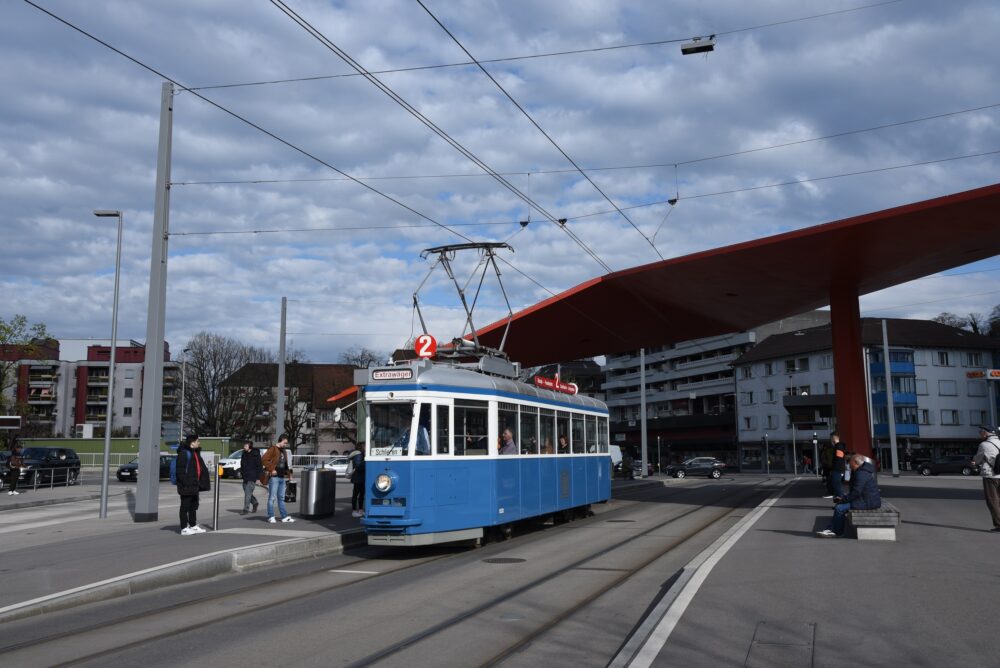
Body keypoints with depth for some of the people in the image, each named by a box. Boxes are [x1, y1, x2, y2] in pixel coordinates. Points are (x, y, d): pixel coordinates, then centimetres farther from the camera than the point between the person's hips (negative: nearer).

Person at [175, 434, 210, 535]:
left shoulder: (195, 453, 17)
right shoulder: (184, 453, -14)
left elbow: (201, 468, 23)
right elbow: (180, 470, -20)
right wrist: (185, 483, -24)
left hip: (194, 485, 10)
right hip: (186, 486, -10)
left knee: (193, 506, 17)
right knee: (185, 506, -3)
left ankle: (193, 526, 26)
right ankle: (184, 528, 2)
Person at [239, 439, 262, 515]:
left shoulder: (256, 454, -11)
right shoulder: (244, 454, 10)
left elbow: (259, 466, -11)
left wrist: (258, 478, -14)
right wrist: (241, 472, 15)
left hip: (252, 478, -7)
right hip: (245, 477, 7)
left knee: (248, 493, -10)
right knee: (247, 492, 13)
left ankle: (246, 509, -5)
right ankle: (254, 502, 36)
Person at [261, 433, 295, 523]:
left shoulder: (284, 451, 19)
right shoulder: (273, 449, -6)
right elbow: (264, 459, -15)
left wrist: (289, 474, 16)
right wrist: (271, 469, -17)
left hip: (282, 477, 8)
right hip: (274, 477, -8)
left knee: (281, 498, 10)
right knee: (272, 497, -4)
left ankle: (284, 516, 12)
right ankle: (271, 517, 0)